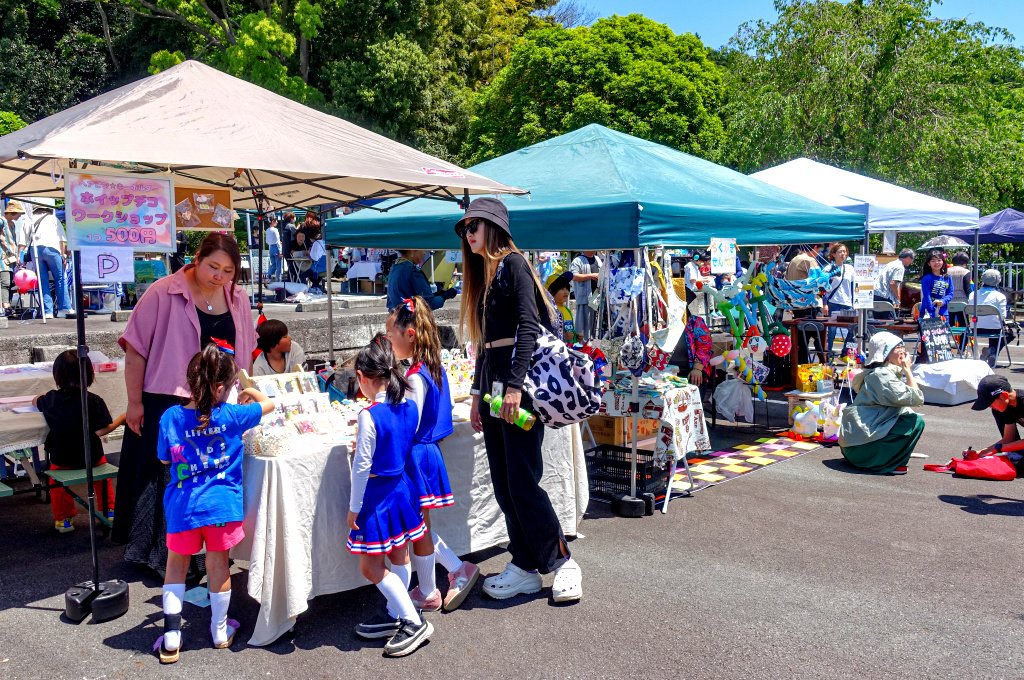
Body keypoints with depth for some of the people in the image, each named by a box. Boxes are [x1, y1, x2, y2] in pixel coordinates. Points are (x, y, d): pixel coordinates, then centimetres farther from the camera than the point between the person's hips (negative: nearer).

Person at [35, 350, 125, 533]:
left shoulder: (51, 399, -8)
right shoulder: (94, 401, -21)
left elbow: (35, 401, 16)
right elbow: (101, 430, -23)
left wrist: (39, 398, 38)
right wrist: (121, 419, -9)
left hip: (61, 459, 1)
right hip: (91, 457, -1)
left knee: (57, 482, 28)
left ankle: (63, 519, 31)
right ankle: (108, 510, 36)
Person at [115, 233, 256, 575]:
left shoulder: (238, 298, 3)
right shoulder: (163, 294, -11)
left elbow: (245, 353, 13)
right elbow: (135, 350, -8)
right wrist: (135, 403, -8)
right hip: (167, 404, -4)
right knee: (165, 479, 5)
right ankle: (157, 554, 19)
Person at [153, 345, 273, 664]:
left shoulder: (171, 417, -8)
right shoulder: (231, 415, -12)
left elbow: (164, 459, 6)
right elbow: (268, 403, 5)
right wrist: (248, 389, 23)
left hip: (183, 505, 1)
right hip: (221, 503, -1)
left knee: (176, 564, 19)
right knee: (218, 564, 15)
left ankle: (171, 636, 16)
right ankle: (220, 630, 30)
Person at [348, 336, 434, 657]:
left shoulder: (370, 415, -22)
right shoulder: (409, 407, -2)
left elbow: (362, 465, -18)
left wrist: (354, 507, -9)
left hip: (377, 493, -7)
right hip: (403, 486, 8)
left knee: (370, 566, 3)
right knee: (399, 557, 17)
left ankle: (414, 621, 4)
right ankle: (395, 615, 31)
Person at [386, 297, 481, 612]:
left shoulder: (415, 377, -20)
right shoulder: (434, 369, 7)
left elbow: (409, 427, -21)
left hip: (415, 457, -9)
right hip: (428, 453, 9)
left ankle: (428, 594, 21)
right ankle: (459, 569, 22)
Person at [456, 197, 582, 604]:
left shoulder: (513, 264, -6)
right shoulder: (482, 274, 20)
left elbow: (528, 326, -16)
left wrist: (515, 385, -23)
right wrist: (478, 394, 19)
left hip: (517, 383, -9)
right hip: (491, 384, 9)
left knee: (522, 483, -8)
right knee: (504, 484, 8)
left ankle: (562, 561, 7)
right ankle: (524, 567, 16)